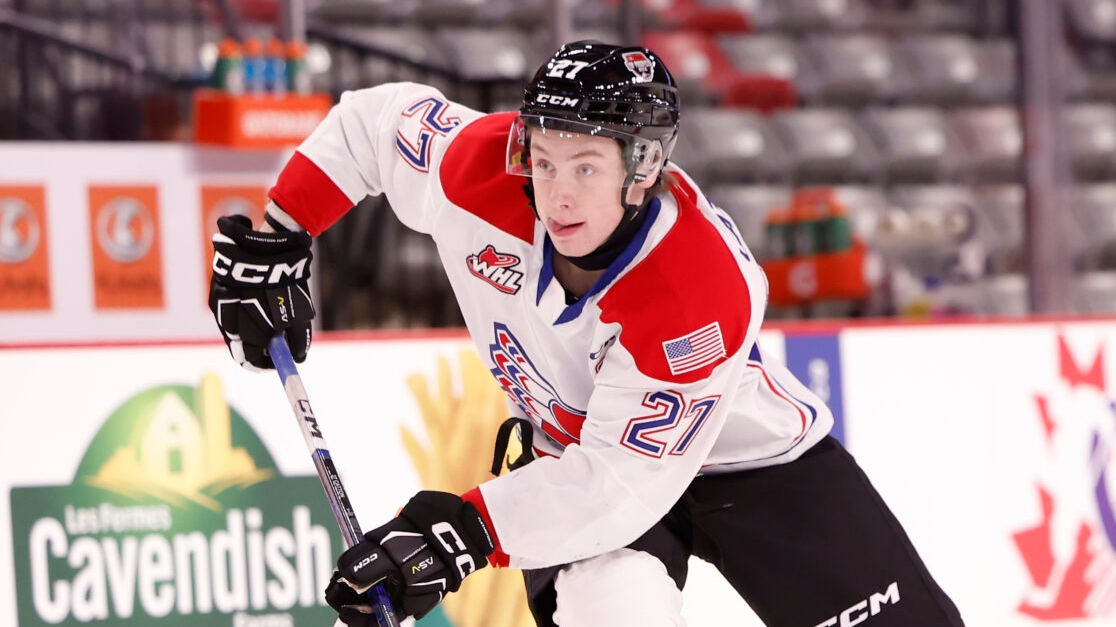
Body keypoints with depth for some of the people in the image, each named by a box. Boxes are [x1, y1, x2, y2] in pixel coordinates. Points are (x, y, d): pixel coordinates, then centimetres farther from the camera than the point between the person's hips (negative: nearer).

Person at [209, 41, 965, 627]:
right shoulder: (480, 170, -26)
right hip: (575, 446, 2)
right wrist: (274, 240, -5)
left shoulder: (702, 290, -38)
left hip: (745, 455, -2)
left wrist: (459, 532, -43)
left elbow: (622, 482, -37)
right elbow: (372, 118, -5)